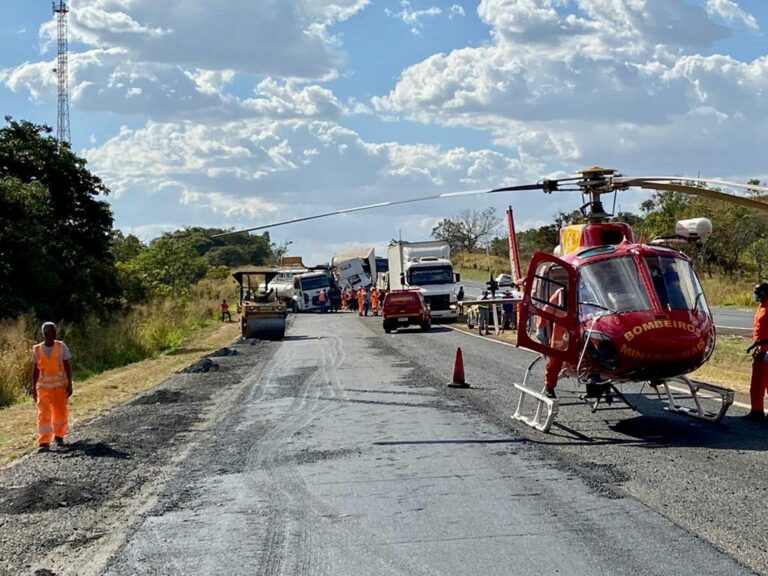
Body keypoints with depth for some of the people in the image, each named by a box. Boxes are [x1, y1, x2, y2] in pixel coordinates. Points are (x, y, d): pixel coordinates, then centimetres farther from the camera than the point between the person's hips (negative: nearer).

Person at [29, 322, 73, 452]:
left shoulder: (61, 347, -3)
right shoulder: (37, 349, -1)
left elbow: (67, 367, 0)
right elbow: (35, 370, 5)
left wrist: (69, 384, -5)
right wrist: (33, 388, 4)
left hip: (60, 385, 1)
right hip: (43, 386, 0)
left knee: (61, 412, 8)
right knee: (43, 414, -8)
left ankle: (59, 435, 30)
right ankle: (44, 442, -10)